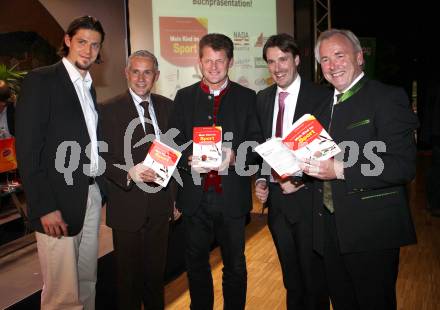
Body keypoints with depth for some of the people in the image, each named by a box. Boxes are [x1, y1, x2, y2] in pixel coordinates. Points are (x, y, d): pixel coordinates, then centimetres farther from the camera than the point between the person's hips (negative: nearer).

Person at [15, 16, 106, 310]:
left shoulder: (89, 87, 16)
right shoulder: (41, 80, -7)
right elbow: (27, 149, -12)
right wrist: (44, 207, -16)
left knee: (87, 282, 16)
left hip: (92, 195, 7)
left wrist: (102, 188, 7)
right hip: (59, 200, -7)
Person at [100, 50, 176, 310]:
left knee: (156, 269, 20)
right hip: (128, 204, -4)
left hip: (160, 203, 4)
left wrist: (175, 193, 7)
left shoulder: (167, 106, 5)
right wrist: (130, 173, -29)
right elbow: (103, 157, -12)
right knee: (129, 272, 12)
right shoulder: (110, 110, -8)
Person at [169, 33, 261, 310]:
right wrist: (188, 159, -15)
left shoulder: (247, 97, 3)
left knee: (235, 265, 12)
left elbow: (257, 143, 0)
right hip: (195, 196, 2)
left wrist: (234, 156, -19)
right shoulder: (184, 97, 7)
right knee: (196, 263, 16)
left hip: (232, 196, -1)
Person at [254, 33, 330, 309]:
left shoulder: (321, 97, -11)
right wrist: (261, 180, 0)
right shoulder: (262, 99, 6)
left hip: (308, 197, -5)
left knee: (313, 271, 12)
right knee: (290, 272, 21)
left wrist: (300, 181, -17)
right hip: (276, 196, 5)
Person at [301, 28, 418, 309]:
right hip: (330, 225, 7)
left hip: (371, 231, -7)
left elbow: (404, 165, -21)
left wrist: (341, 169, -28)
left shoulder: (387, 98, -11)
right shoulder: (325, 103, 13)